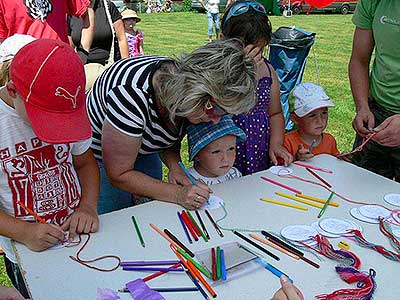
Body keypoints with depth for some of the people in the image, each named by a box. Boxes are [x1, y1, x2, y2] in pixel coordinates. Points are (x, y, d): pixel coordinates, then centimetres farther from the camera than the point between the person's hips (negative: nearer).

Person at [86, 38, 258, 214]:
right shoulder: (134, 94, -39)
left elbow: (171, 140, 0)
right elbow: (119, 175, -30)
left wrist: (175, 166, -21)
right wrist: (178, 194, -35)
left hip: (144, 153, 6)